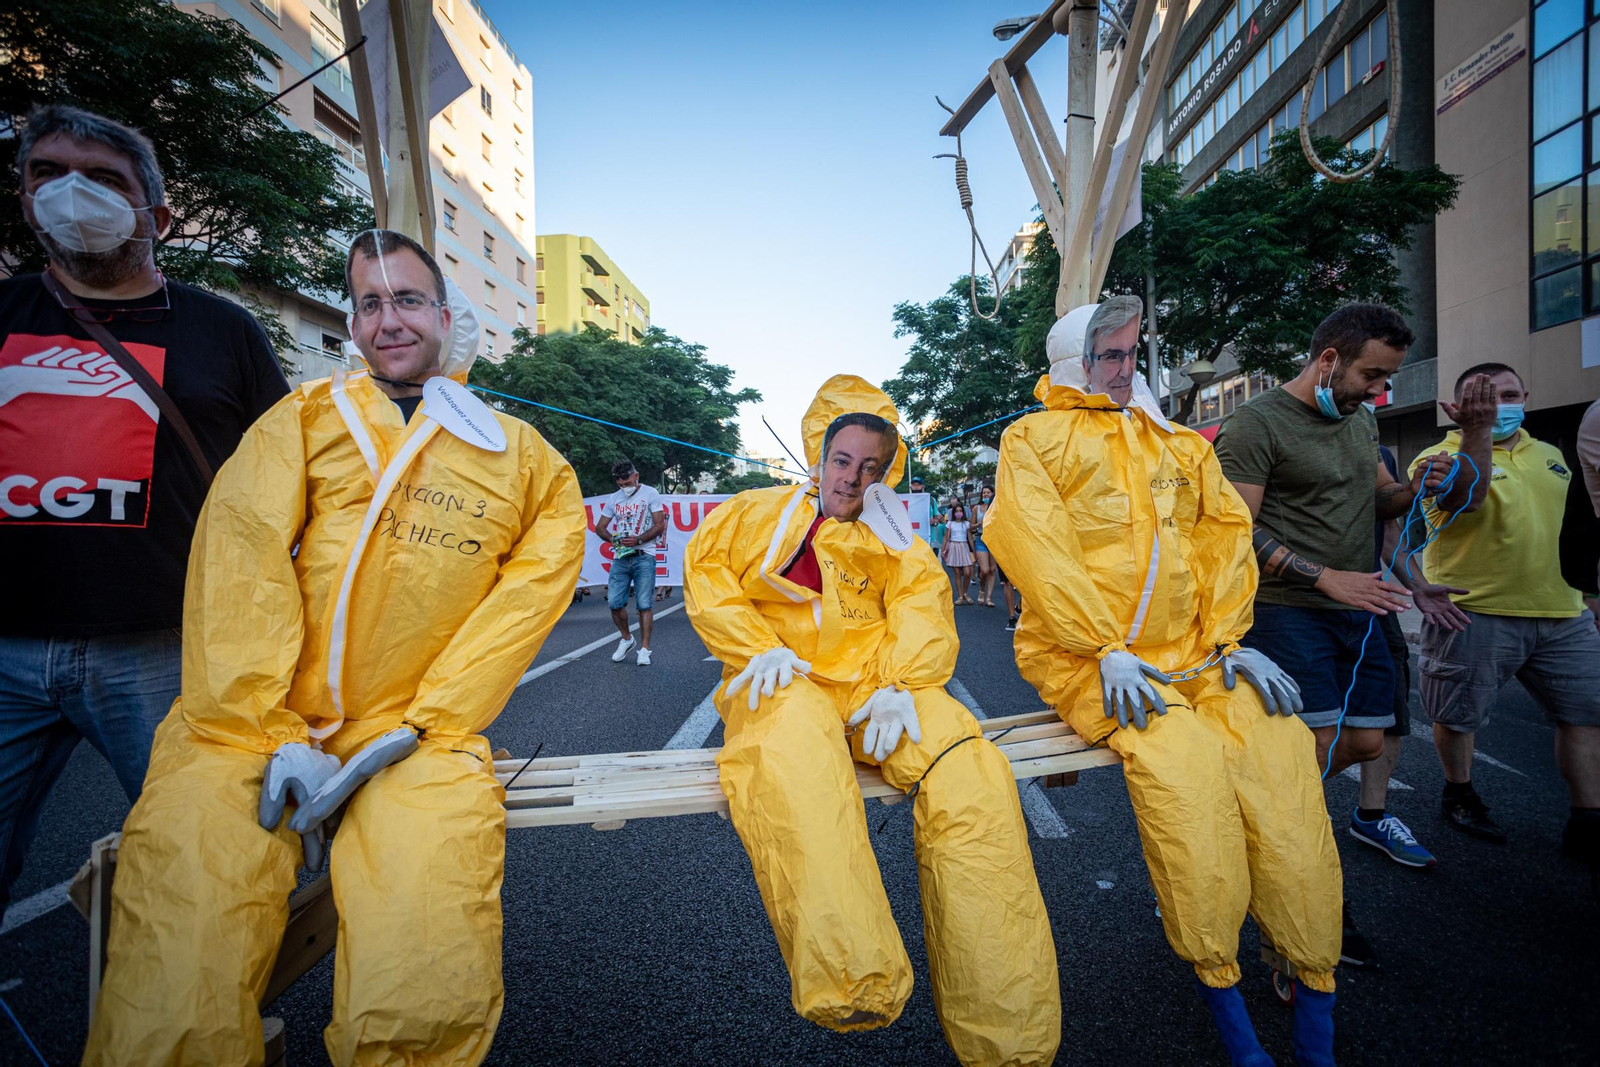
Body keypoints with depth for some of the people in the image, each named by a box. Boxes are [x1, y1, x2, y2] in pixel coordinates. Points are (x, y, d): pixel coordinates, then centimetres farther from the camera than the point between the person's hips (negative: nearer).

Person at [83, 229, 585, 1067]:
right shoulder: (303, 417, 10)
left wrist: (414, 731, -7)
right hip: (249, 725, 1)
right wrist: (273, 738, -10)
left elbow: (525, 600, 1)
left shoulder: (524, 459, 8)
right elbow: (239, 565, -1)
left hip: (412, 741, 0)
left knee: (426, 996, -20)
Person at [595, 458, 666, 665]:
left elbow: (659, 525, -5)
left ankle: (644, 649, 5)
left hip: (643, 557, -4)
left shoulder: (650, 493, 0)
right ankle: (626, 639, 23)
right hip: (620, 557, 4)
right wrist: (612, 538, -7)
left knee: (644, 604, -3)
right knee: (614, 602, 0)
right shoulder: (613, 499, 13)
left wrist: (638, 540, -17)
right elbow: (599, 528, 14)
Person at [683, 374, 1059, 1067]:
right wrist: (758, 646, -6)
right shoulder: (762, 512, 21)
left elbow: (923, 606, 10)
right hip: (787, 682, -1)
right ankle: (851, 989, -44)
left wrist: (900, 683, -10)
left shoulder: (893, 539, 25)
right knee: (792, 746, -40)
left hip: (876, 684, 2)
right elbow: (705, 570, 10)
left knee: (973, 775, -26)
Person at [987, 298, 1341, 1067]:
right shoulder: (1033, 438, 8)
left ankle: (1315, 987, -2)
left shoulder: (1178, 443, 24)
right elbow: (1032, 542, -6)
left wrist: (1229, 636, 0)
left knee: (1279, 748, -19)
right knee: (1179, 755, -29)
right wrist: (1105, 649, -15)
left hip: (1192, 651, 5)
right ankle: (1218, 984, -10)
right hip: (1087, 653, -4)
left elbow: (1226, 530, 15)